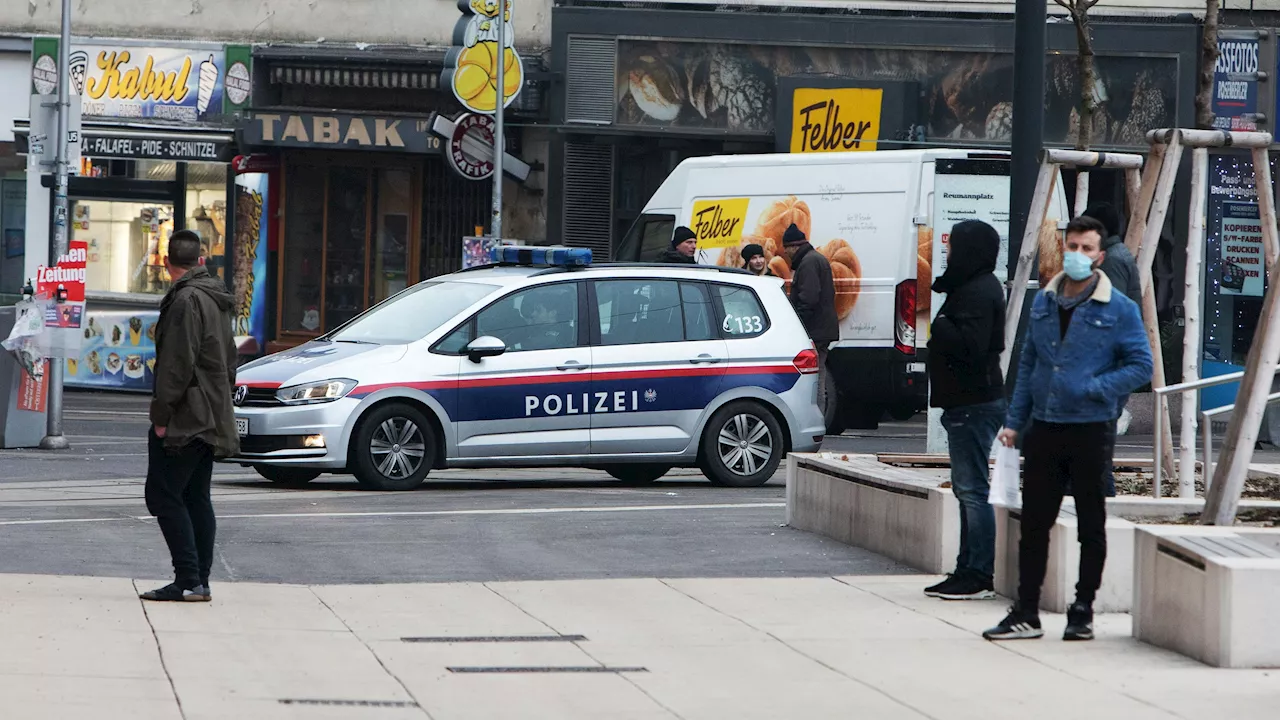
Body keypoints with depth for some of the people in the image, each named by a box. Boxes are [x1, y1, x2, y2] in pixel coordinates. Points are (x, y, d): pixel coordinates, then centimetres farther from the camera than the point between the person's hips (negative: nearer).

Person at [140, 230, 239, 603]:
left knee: (163, 495, -8)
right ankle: (199, 582, 12)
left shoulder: (186, 300, -15)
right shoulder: (217, 300, 16)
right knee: (196, 498, 12)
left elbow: (177, 365, -20)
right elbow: (228, 361, 23)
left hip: (186, 417, -10)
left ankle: (188, 581, -14)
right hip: (211, 418, 10)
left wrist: (162, 414, -18)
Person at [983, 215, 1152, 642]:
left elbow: (1140, 366, -6)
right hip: (1043, 430, 4)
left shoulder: (1118, 310, -4)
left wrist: (1091, 389, -17)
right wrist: (1014, 422, 10)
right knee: (1033, 522, 4)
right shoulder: (1044, 302, 10)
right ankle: (1026, 614, 9)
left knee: (1090, 525, 6)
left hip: (1090, 431, -4)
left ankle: (1083, 614, 14)